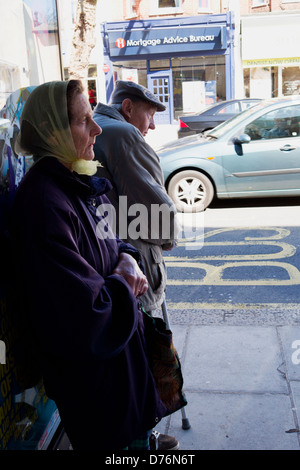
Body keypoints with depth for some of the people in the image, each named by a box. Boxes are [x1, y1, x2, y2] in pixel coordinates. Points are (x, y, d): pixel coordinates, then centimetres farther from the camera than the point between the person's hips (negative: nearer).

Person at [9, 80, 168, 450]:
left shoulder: (81, 183, 0)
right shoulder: (45, 203, -30)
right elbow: (86, 319, -33)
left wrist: (127, 258, -8)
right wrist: (123, 283, -15)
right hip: (90, 370, -8)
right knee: (114, 440, 17)